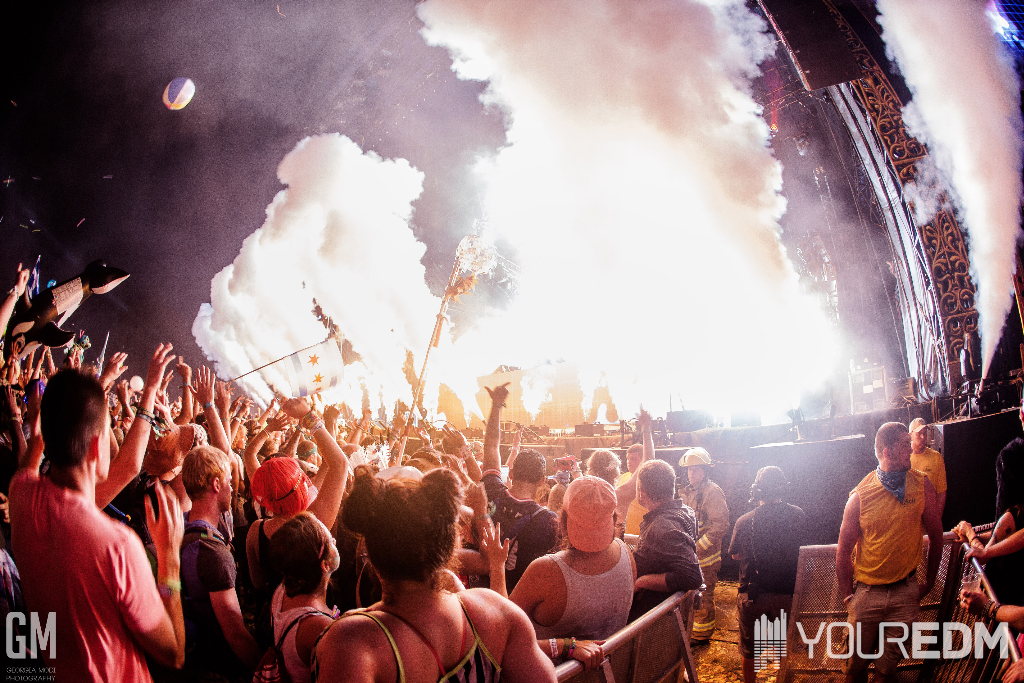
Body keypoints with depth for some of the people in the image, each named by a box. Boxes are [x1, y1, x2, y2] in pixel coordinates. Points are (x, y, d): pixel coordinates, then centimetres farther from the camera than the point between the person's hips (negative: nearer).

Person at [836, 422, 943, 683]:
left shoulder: (922, 485, -4)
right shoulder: (860, 495, -9)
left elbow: (936, 535, 8)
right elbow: (844, 551, -1)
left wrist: (930, 580, 11)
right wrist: (847, 596, -1)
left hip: (906, 593, 1)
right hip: (867, 591, -1)